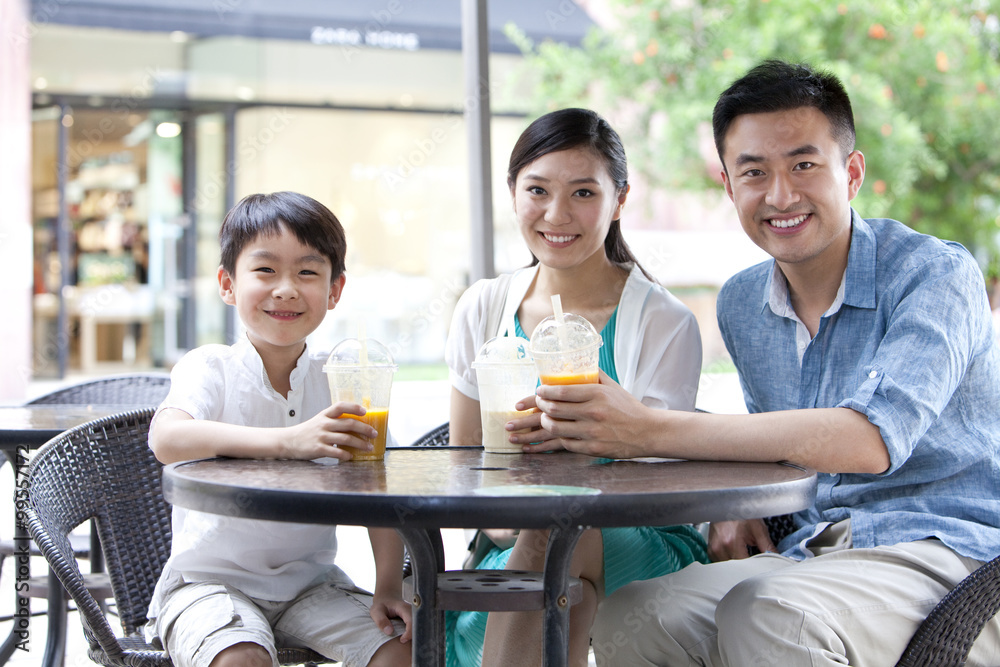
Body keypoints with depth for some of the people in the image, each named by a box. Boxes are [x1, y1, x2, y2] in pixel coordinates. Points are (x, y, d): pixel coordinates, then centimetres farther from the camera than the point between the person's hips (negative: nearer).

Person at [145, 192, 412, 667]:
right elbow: (166, 439, -32)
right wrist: (288, 441, -42)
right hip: (210, 580, -3)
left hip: (310, 581, 4)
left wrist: (389, 586, -13)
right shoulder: (209, 369, -10)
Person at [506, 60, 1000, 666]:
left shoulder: (936, 274, -12)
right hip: (810, 550, 5)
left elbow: (872, 440, -28)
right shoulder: (742, 304, 10)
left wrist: (649, 431, -32)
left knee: (764, 617, -33)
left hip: (949, 553, -5)